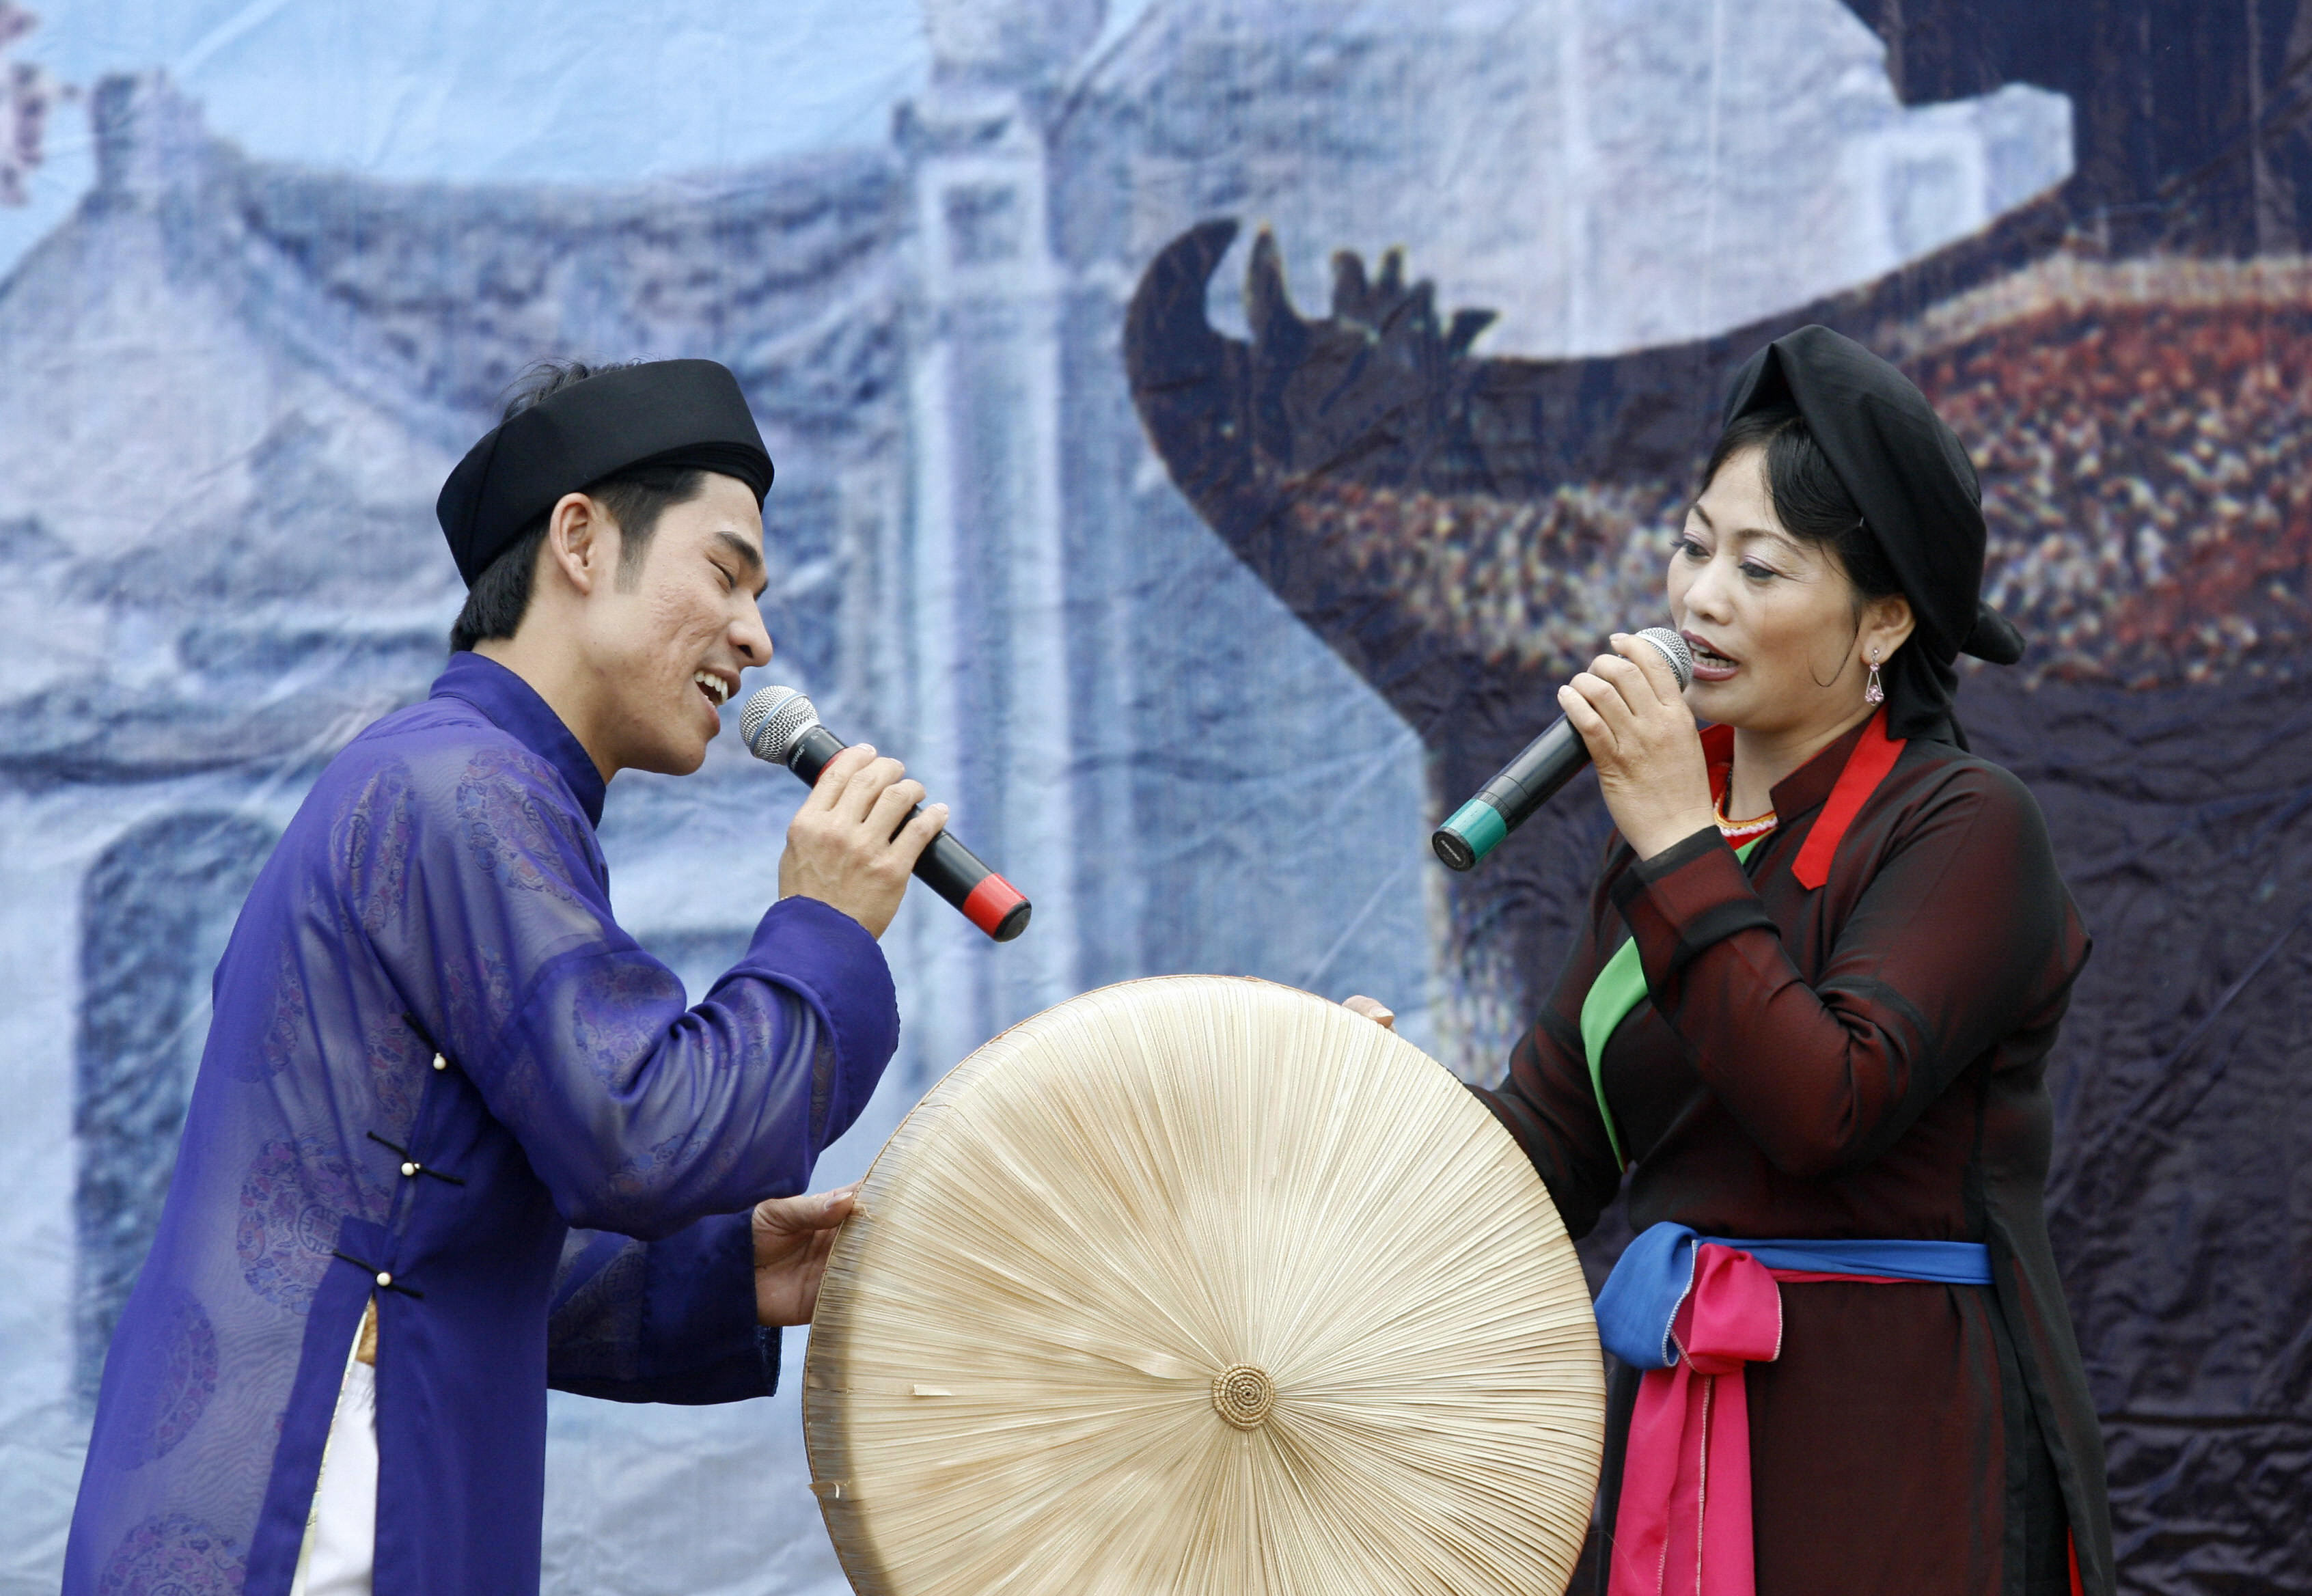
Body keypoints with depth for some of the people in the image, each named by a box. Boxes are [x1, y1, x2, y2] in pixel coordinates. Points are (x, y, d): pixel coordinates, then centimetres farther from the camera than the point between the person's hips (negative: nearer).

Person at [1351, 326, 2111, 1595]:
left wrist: (1676, 843, -19)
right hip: (1678, 1430, 6)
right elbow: (1553, 1140, 8)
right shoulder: (1665, 820, 11)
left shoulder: (1963, 827, -9)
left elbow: (1825, 1106, -23)